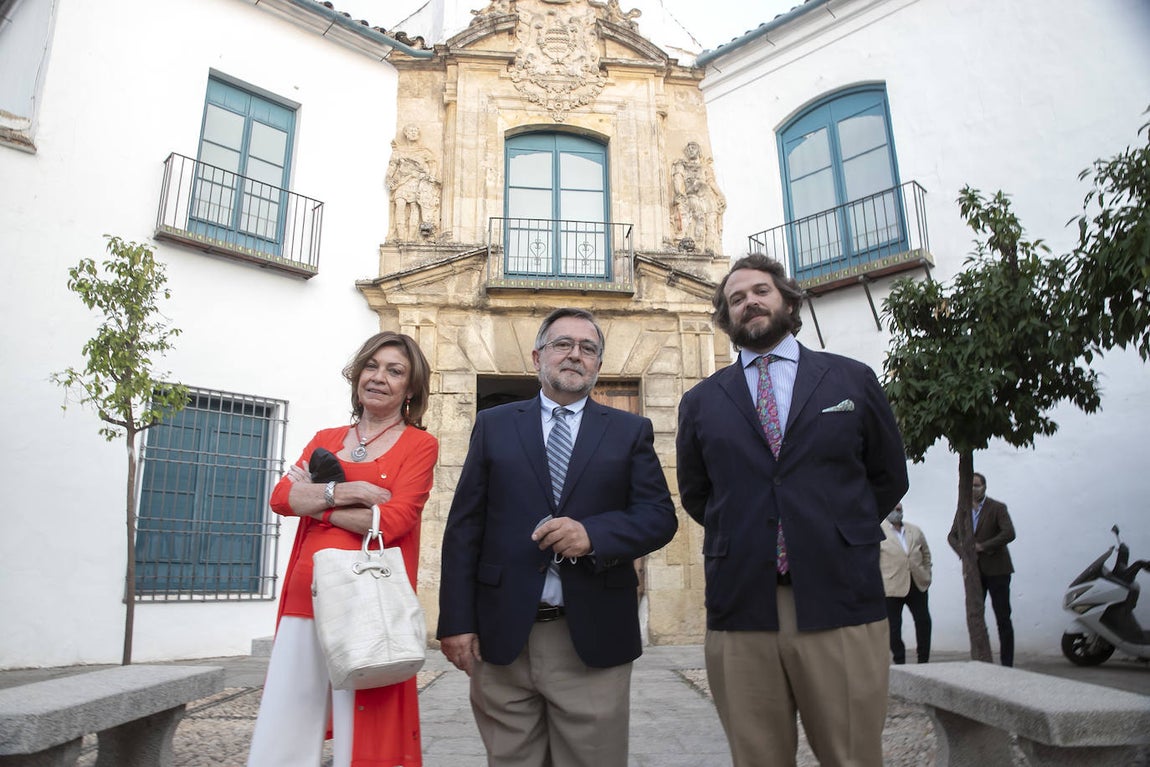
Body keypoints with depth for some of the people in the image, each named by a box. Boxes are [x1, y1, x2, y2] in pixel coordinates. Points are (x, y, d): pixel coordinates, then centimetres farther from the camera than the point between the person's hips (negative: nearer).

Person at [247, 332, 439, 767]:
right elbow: (281, 498, 3)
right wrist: (343, 491, -11)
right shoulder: (325, 440, 17)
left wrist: (314, 499, -2)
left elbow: (393, 521, -11)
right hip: (305, 600, 4)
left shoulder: (419, 445, 2)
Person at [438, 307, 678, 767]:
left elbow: (660, 517, 1)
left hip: (594, 639, 0)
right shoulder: (494, 425, 8)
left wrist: (593, 534, -18)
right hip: (501, 636, 1)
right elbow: (463, 527, 5)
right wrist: (457, 621, -3)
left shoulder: (630, 431, 8)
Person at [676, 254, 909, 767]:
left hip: (841, 606, 0)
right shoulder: (701, 401, 9)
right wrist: (740, 536, 9)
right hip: (740, 611, 1)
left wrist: (837, 534, 10)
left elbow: (889, 477, 15)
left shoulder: (852, 380, 9)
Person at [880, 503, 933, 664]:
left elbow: (926, 554, 19)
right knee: (894, 627, 2)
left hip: (918, 584, 4)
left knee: (924, 621, 6)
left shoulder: (915, 530, 11)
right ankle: (899, 662, 14)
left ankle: (924, 660, 21)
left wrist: (927, 575, 11)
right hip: (891, 587, -4)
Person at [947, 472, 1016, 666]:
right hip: (973, 570, 4)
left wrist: (983, 546, -18)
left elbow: (1009, 533, -16)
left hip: (996, 570, -4)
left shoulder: (997, 508, -3)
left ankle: (1007, 663, 8)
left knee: (1003, 618, 1)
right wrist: (962, 551, -4)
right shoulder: (962, 511, 10)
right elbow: (952, 536, 15)